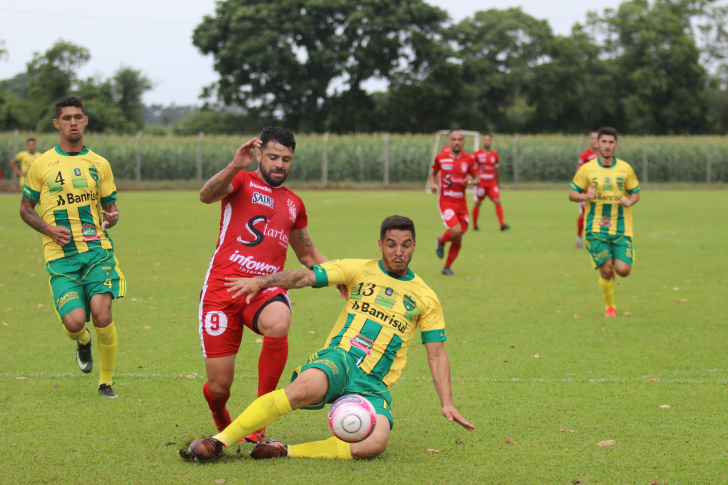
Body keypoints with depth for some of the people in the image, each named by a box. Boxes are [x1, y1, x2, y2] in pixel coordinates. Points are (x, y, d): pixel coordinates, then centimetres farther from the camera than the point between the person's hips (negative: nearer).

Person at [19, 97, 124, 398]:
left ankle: (106, 382, 3)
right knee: (74, 321, -17)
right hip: (60, 257, -1)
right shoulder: (41, 165, 6)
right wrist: (48, 229, -6)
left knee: (102, 315, -17)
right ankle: (83, 341, 24)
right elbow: (25, 208, 13)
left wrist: (111, 219, -5)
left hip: (97, 249, 1)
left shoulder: (99, 164, 12)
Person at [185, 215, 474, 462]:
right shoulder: (359, 270, 11)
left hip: (374, 383, 2)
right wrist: (261, 281, -12)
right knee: (306, 387, -39)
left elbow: (436, 354, 13)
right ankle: (220, 440, -33)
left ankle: (285, 452, -21)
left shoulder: (425, 299, 13)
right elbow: (305, 277, 4)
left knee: (376, 442, -31)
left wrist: (447, 404, 4)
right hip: (338, 360, -1)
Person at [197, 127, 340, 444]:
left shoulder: (294, 204, 22)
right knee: (219, 386, -5)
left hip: (266, 289, 3)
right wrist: (235, 167, -32)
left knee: (278, 324, -36)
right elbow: (207, 196, -16)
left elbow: (307, 254, 34)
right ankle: (221, 420, 35)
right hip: (223, 287, -3)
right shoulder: (242, 181, 7)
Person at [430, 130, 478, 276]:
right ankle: (441, 241, 12)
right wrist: (433, 184, -5)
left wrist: (471, 180, -13)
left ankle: (447, 267, 23)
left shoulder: (469, 160, 2)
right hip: (445, 200, -3)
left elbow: (477, 178, 11)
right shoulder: (440, 158, 0)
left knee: (458, 239, 4)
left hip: (461, 202, 3)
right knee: (456, 230, -23)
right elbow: (433, 173, 15)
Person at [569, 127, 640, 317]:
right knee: (606, 270, -9)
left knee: (623, 270, -9)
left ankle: (613, 265, 29)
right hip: (596, 228, -1)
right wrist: (586, 196, -16)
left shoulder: (625, 169, 4)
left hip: (621, 228, 1)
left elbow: (636, 193, 13)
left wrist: (629, 201, -10)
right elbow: (572, 194, 5)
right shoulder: (587, 169, 0)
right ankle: (610, 307, 13)